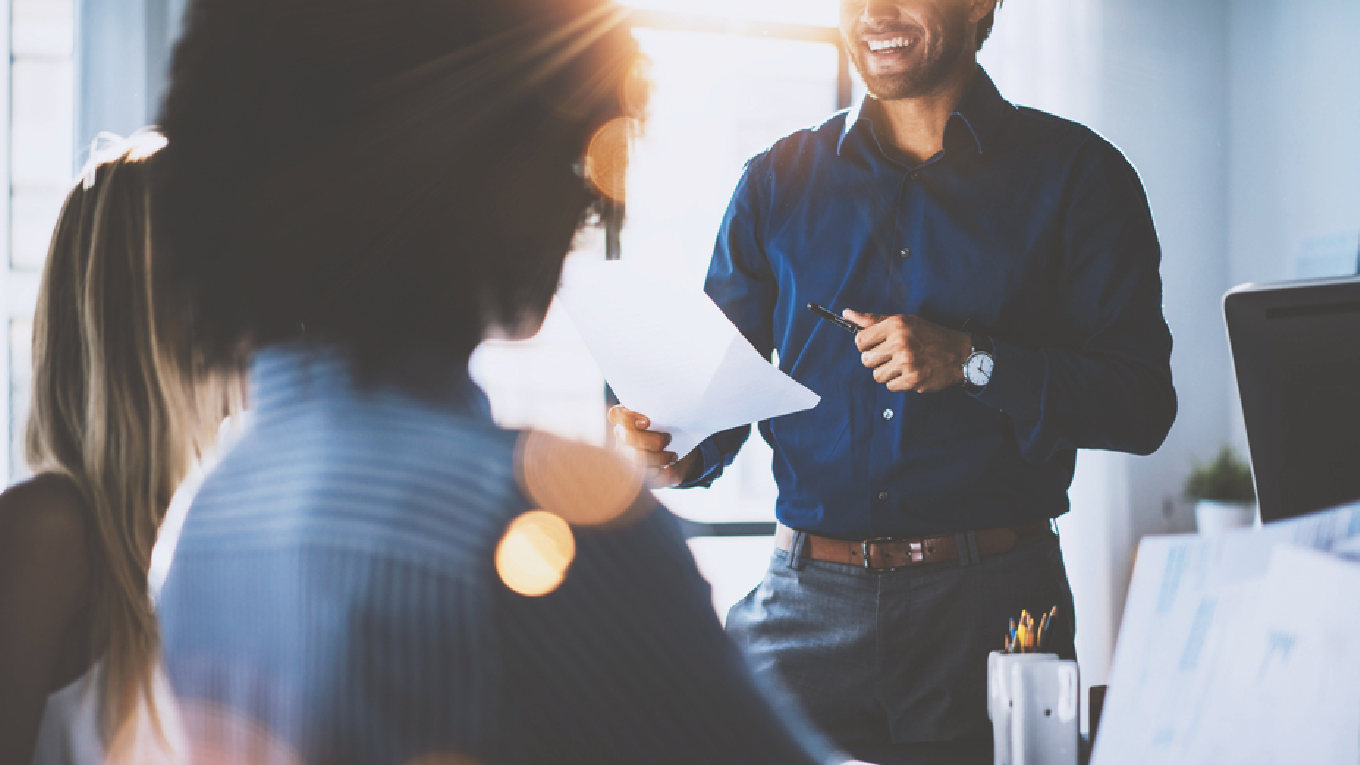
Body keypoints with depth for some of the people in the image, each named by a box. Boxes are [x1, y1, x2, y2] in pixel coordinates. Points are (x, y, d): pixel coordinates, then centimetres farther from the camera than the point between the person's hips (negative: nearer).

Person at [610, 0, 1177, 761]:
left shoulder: (1076, 175, 3)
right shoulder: (779, 182, 12)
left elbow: (1142, 404, -2)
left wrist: (972, 362, -14)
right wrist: (681, 452, -9)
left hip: (991, 609, -1)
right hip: (808, 605, 2)